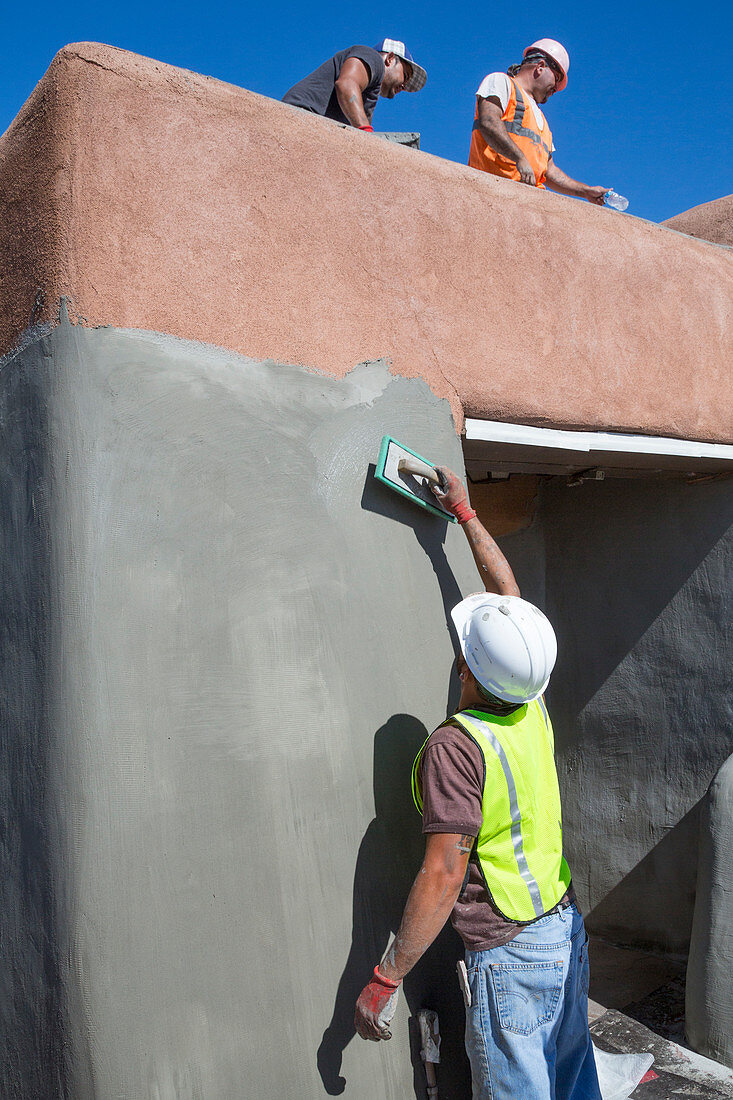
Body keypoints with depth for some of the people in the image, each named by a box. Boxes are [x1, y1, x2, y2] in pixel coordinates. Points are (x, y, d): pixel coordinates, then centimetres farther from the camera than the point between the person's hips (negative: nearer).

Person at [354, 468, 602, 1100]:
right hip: (567, 929, 8)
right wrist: (465, 512, 18)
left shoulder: (456, 746, -24)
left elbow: (443, 875, -25)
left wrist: (385, 978, -16)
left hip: (511, 954, -7)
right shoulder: (534, 710, -3)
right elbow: (509, 594, 9)